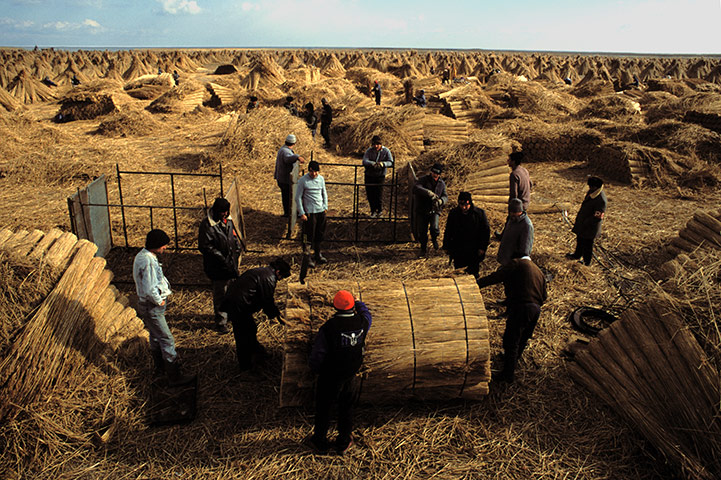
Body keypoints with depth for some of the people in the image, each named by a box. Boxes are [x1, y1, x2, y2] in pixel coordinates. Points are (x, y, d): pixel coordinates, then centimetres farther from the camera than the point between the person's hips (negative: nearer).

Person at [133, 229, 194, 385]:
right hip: (151, 308, -11)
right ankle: (175, 377, 4)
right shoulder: (148, 262, -29)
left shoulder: (142, 255, 5)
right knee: (167, 340, -4)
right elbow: (149, 290, -32)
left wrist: (160, 298, 10)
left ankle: (160, 366, 42)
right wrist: (160, 301, -15)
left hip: (149, 305, 11)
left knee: (155, 337, 24)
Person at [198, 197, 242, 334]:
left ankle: (231, 312, 40)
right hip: (217, 267, -7)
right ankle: (221, 322, 15)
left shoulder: (228, 220, 7)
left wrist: (237, 250, 4)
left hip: (231, 264, 7)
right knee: (220, 294, 2)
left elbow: (234, 237, 19)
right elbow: (204, 246, -18)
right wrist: (220, 256, -22)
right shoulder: (207, 224, -17)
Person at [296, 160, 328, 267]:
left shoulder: (321, 178, 7)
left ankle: (318, 255, 27)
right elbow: (298, 198, -7)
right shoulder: (302, 180, -9)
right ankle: (307, 257, 4)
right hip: (310, 212, -5)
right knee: (309, 236, -5)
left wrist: (325, 207, 9)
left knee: (320, 234, 12)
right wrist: (302, 213, -11)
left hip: (321, 211, 5)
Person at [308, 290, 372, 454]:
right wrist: (358, 302, 28)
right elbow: (366, 313, 11)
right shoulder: (362, 322, -16)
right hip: (350, 377, 3)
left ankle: (320, 441, 37)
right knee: (346, 409, 22)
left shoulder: (328, 327, -25)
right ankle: (343, 443, 38)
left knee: (323, 408, 19)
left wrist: (315, 369, 1)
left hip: (329, 378, -3)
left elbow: (317, 355, -20)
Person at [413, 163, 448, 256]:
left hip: (434, 210, 1)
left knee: (434, 228, -21)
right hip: (422, 210, -1)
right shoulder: (423, 179, -3)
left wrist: (441, 201, -16)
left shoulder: (442, 184, 9)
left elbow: (445, 197, 9)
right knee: (422, 231, 3)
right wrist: (428, 193, -33)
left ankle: (434, 238, 13)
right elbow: (416, 188, -20)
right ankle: (423, 248, 26)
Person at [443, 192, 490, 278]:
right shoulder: (453, 213, -5)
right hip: (458, 251, 1)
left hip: (474, 252, -1)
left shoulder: (480, 213, -10)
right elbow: (448, 231, 5)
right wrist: (446, 247, 6)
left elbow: (486, 231, -3)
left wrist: (482, 248, -6)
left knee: (473, 272, 9)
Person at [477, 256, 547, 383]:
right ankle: (513, 362, 43)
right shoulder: (539, 272, 23)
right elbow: (543, 297, 22)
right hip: (536, 309, 8)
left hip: (521, 307, -8)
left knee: (511, 341, 0)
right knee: (522, 339, 23)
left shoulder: (517, 263, 0)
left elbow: (496, 276, -11)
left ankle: (508, 375, 7)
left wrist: (477, 284, -11)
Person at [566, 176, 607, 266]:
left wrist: (584, 224, -22)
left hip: (590, 228, -9)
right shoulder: (591, 192, -5)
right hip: (581, 224, 9)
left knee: (587, 245, 12)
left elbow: (597, 217, -28)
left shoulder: (601, 200, -32)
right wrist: (578, 216, 14)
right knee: (579, 240, 28)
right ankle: (577, 255, 51)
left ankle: (586, 262, 33)